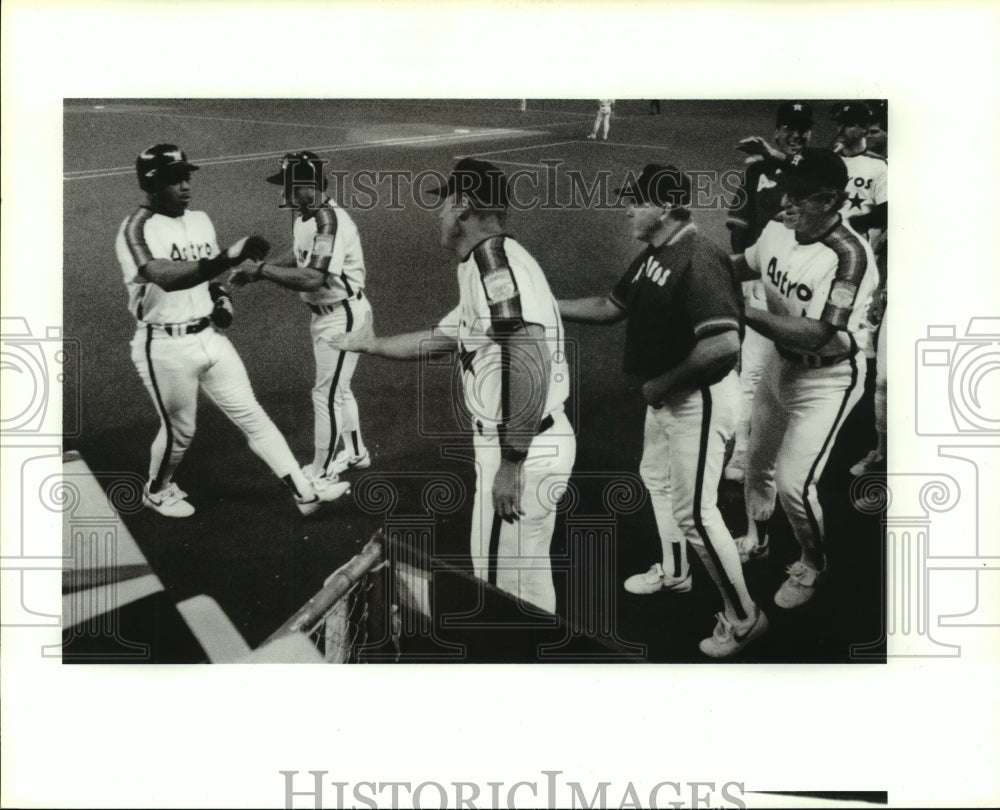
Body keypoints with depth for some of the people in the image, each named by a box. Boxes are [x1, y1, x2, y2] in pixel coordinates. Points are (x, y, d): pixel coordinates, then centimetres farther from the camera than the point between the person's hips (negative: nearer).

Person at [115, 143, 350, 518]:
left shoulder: (200, 220, 7)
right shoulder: (136, 228, -17)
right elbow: (165, 277, -37)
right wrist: (226, 258, -48)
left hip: (208, 336, 6)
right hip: (165, 347, -6)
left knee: (251, 414, 5)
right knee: (179, 430, 9)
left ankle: (304, 492, 7)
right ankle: (157, 491, 37)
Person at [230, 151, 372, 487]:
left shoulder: (331, 220, -27)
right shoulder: (303, 214, 2)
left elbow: (311, 278, -35)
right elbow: (299, 254, 17)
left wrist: (262, 270, -27)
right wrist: (258, 269, 2)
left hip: (342, 315, -10)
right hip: (324, 312, 10)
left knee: (327, 393, 0)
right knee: (338, 388, 22)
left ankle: (321, 472, 13)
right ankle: (355, 453, 40)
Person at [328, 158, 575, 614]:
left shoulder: (494, 256, -17)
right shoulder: (482, 267, 14)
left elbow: (531, 360, -29)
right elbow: (436, 339, 28)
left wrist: (511, 464, -28)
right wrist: (369, 344, 41)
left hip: (524, 451, -9)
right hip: (537, 443, 9)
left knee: (505, 585, 3)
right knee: (529, 583, 20)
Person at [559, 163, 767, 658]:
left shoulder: (698, 261, -26)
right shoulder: (652, 256, 6)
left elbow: (723, 343, -35)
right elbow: (611, 307, 17)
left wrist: (663, 383, -24)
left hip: (699, 399, -11)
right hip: (664, 395, 11)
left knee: (694, 511, -6)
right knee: (657, 478, 27)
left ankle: (743, 618, 9)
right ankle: (673, 572, 50)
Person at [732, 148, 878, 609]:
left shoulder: (849, 255, -31)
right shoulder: (778, 230, -11)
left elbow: (818, 335, -36)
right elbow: (743, 266, 11)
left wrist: (745, 312, -37)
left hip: (827, 379, -7)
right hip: (780, 363, 7)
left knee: (794, 482, -6)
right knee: (758, 460, 21)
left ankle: (812, 565, 24)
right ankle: (754, 539, 49)